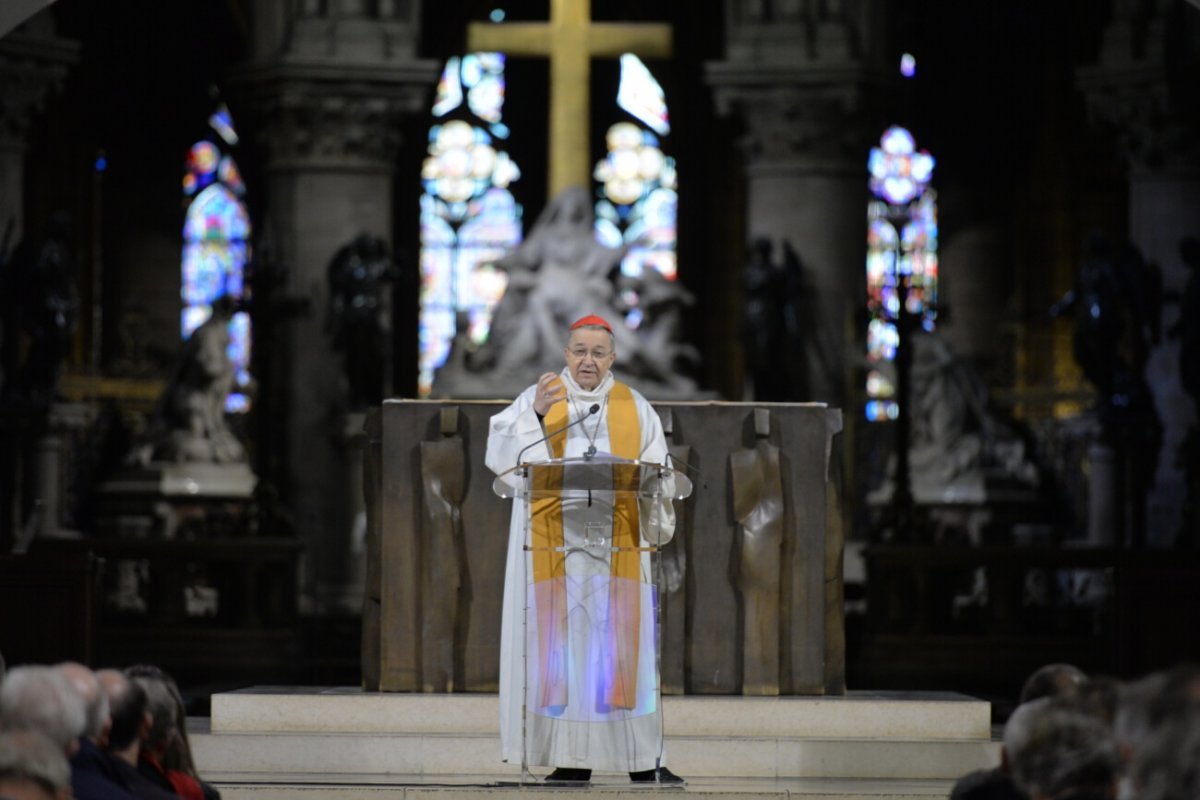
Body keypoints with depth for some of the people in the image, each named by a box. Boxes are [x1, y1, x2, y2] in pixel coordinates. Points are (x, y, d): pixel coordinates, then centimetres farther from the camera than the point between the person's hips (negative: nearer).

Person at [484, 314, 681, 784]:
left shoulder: (635, 410, 12)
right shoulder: (536, 400, 7)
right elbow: (500, 456, -5)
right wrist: (534, 417, -19)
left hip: (617, 550, 1)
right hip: (554, 547, -1)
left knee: (622, 648, -3)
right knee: (562, 648, -3)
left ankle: (644, 761, -1)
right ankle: (573, 760, -1)